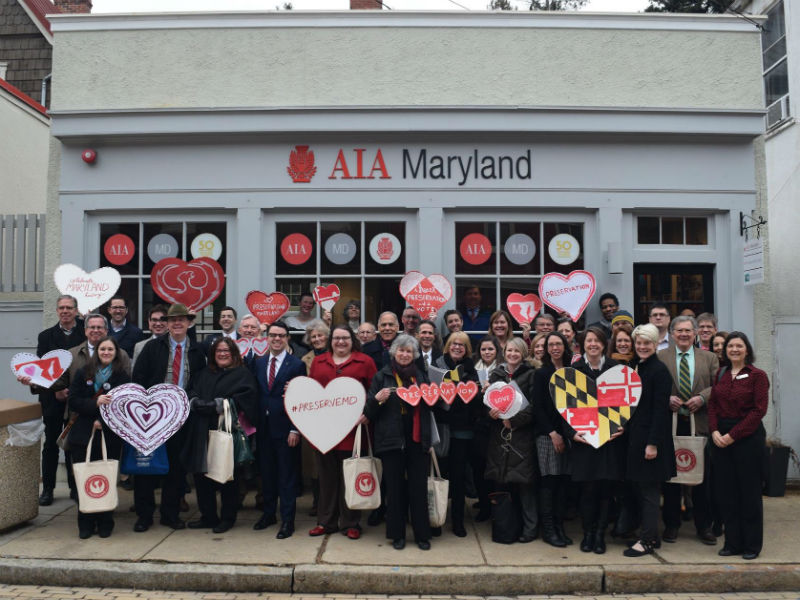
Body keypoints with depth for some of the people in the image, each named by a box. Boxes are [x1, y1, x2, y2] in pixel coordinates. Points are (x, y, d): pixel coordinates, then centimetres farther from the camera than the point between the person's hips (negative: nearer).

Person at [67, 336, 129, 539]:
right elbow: (73, 401, 0)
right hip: (83, 435, 2)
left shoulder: (122, 376, 2)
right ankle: (85, 524, 16)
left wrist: (103, 421, -13)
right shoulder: (82, 373, 7)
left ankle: (105, 523, 14)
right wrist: (95, 403, -17)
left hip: (109, 436, -1)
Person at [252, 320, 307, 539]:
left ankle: (287, 520, 13)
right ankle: (269, 513, 30)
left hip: (285, 428, -5)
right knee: (266, 472, 14)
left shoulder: (297, 365, -6)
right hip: (263, 428, 5)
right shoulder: (258, 363, 9)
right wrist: (254, 422, 3)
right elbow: (255, 394, 10)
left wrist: (295, 430, -13)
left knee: (287, 475, 3)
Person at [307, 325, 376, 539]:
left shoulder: (365, 362, 3)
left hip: (352, 429, -3)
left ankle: (351, 523, 19)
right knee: (327, 476, 12)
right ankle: (326, 521, 25)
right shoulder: (317, 362, 13)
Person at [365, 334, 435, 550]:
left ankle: (422, 534, 15)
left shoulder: (421, 375, 14)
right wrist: (377, 399, -18)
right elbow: (369, 411, 2)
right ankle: (397, 534, 17)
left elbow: (430, 407, 24)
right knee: (395, 488, 4)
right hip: (392, 439, -2)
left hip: (417, 439, 2)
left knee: (419, 487, 3)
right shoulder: (382, 376, 4)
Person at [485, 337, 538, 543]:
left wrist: (513, 420, -14)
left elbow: (533, 406, -5)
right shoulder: (496, 374, 13)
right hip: (499, 434, 3)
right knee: (501, 480, 2)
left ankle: (530, 527, 5)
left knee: (524, 480, -5)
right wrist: (490, 412, -8)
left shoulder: (530, 375, 3)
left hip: (522, 433, -3)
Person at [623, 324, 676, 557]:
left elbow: (660, 409, -17)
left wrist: (653, 443, -19)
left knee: (649, 489, 0)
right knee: (642, 488, 14)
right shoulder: (635, 367, 12)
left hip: (650, 436, -8)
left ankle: (647, 540, 8)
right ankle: (652, 535, 25)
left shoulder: (659, 370, -13)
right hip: (635, 435, 8)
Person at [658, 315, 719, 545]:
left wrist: (702, 397, -13)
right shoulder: (660, 357, 5)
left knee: (702, 476, 6)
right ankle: (671, 524, 19)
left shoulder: (709, 358, 10)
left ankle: (704, 526, 20)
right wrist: (666, 398, -14)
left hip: (700, 424, 1)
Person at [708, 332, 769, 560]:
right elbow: (712, 404, 9)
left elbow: (759, 410, -11)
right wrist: (715, 431, -7)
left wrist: (733, 435, -14)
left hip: (748, 436, -5)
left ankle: (752, 544, 17)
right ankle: (733, 542, 19)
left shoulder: (757, 375, -5)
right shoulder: (721, 374, 10)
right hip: (721, 437, 5)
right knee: (726, 492, 7)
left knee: (749, 491, 4)